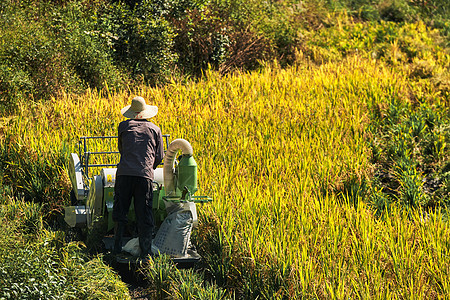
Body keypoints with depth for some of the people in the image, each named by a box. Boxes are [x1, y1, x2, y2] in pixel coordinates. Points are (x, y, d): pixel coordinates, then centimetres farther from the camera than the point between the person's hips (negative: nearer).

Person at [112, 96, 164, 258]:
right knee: (144, 214, 2)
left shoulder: (124, 126, 13)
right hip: (145, 175, 0)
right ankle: (145, 251, 0)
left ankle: (117, 246, 9)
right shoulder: (155, 129, 14)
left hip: (124, 173, 0)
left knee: (120, 210, 9)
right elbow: (159, 157, 16)